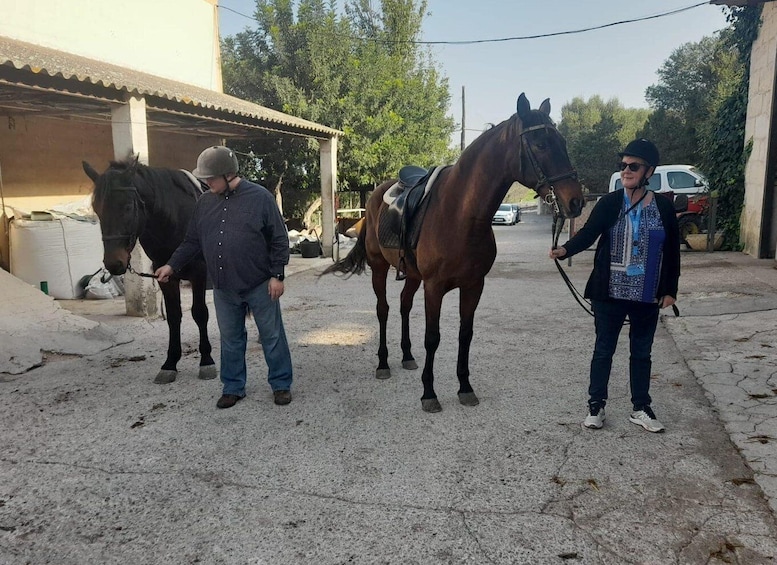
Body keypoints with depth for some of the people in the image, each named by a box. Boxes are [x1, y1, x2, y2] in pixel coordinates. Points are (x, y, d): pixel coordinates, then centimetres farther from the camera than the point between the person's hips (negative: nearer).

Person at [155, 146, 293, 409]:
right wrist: (172, 265, 8)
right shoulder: (205, 202, 5)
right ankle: (233, 388, 29)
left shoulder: (260, 197, -9)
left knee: (272, 337, 7)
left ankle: (281, 385, 22)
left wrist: (277, 275, -11)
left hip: (259, 285, -4)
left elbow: (279, 240, -8)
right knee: (230, 340, 14)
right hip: (223, 288, 5)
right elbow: (192, 241, 13)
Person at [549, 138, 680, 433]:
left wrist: (670, 290, 1)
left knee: (641, 352, 13)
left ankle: (641, 408, 27)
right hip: (609, 293, -1)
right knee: (603, 349, 8)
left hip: (647, 295, 2)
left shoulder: (664, 207, 0)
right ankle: (596, 404, 21)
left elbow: (672, 252, 4)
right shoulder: (609, 203, -4)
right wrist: (565, 249, -37)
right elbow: (588, 233, -16)